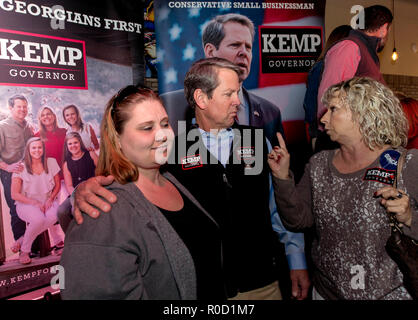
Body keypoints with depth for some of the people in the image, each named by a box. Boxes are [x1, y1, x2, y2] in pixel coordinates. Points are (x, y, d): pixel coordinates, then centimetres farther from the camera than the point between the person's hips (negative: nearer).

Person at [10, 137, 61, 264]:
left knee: (54, 216, -32)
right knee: (38, 219, -35)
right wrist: (35, 203, -15)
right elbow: (15, 194, -6)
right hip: (26, 204, -3)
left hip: (47, 201, 3)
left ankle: (24, 239, -9)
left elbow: (57, 184, 10)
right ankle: (24, 250, -8)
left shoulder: (51, 162, 2)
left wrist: (50, 199, -8)